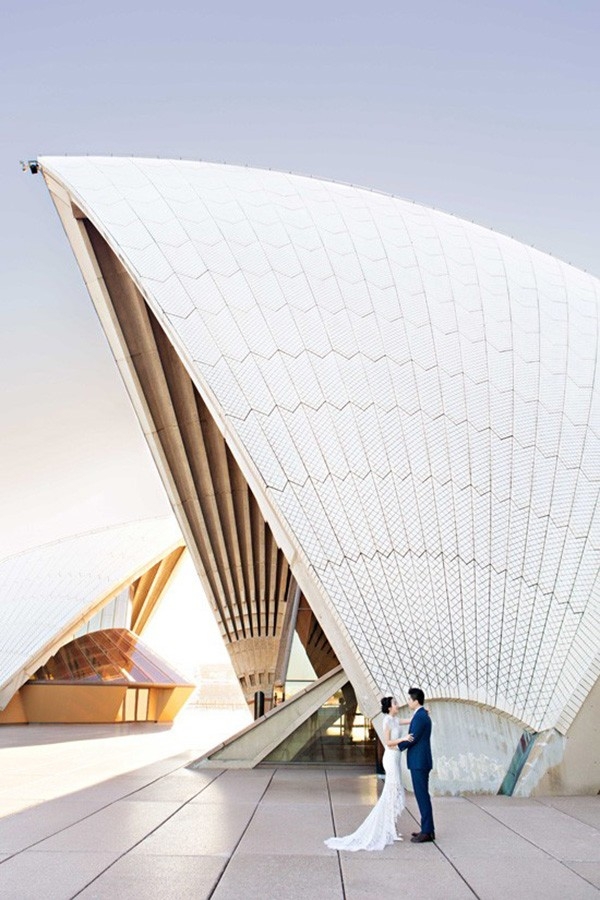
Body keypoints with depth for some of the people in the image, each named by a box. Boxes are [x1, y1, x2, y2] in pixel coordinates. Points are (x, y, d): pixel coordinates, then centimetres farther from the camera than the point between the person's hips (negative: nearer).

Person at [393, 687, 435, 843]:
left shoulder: (419, 717, -18)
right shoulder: (423, 715, 14)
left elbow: (413, 739, -19)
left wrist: (396, 743, -7)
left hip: (419, 762, -10)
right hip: (421, 761, 10)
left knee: (422, 796, -5)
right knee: (423, 796, 14)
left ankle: (427, 832, 0)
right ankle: (427, 829, 19)